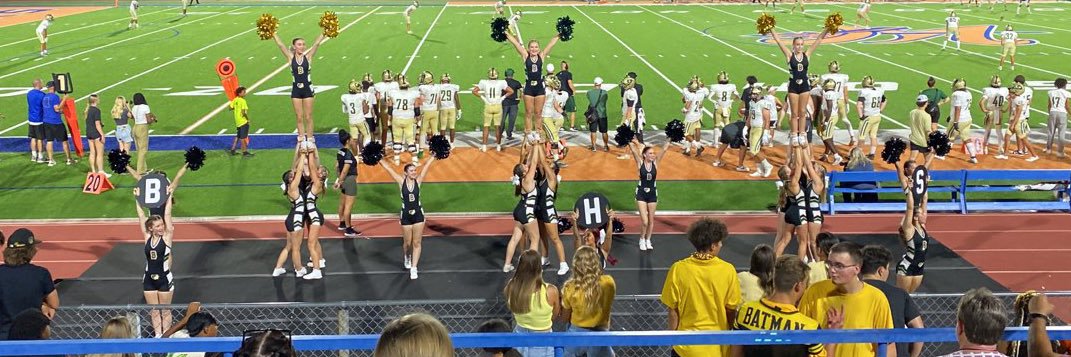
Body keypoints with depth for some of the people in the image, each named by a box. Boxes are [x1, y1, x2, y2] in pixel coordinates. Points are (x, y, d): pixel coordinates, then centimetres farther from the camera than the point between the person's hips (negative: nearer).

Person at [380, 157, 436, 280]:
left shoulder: (418, 181, -5)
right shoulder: (401, 182, -7)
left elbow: (427, 165, -7)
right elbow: (387, 168, -10)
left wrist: (434, 155, -11)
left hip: (418, 214, 0)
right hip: (406, 216, 0)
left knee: (416, 243, 0)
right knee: (407, 243, 13)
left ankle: (413, 268, 2)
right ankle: (407, 257, 44)